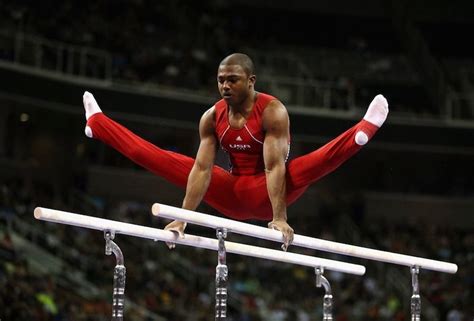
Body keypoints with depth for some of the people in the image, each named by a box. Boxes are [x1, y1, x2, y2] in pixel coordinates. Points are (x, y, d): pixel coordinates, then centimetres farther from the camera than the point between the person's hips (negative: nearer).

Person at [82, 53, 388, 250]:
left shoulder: (272, 111, -18)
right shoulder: (212, 117, -4)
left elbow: (274, 166, -28)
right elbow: (202, 168, -9)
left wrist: (279, 216, -38)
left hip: (266, 192, -5)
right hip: (233, 195, 5)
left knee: (317, 161, -34)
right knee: (166, 160, 1)